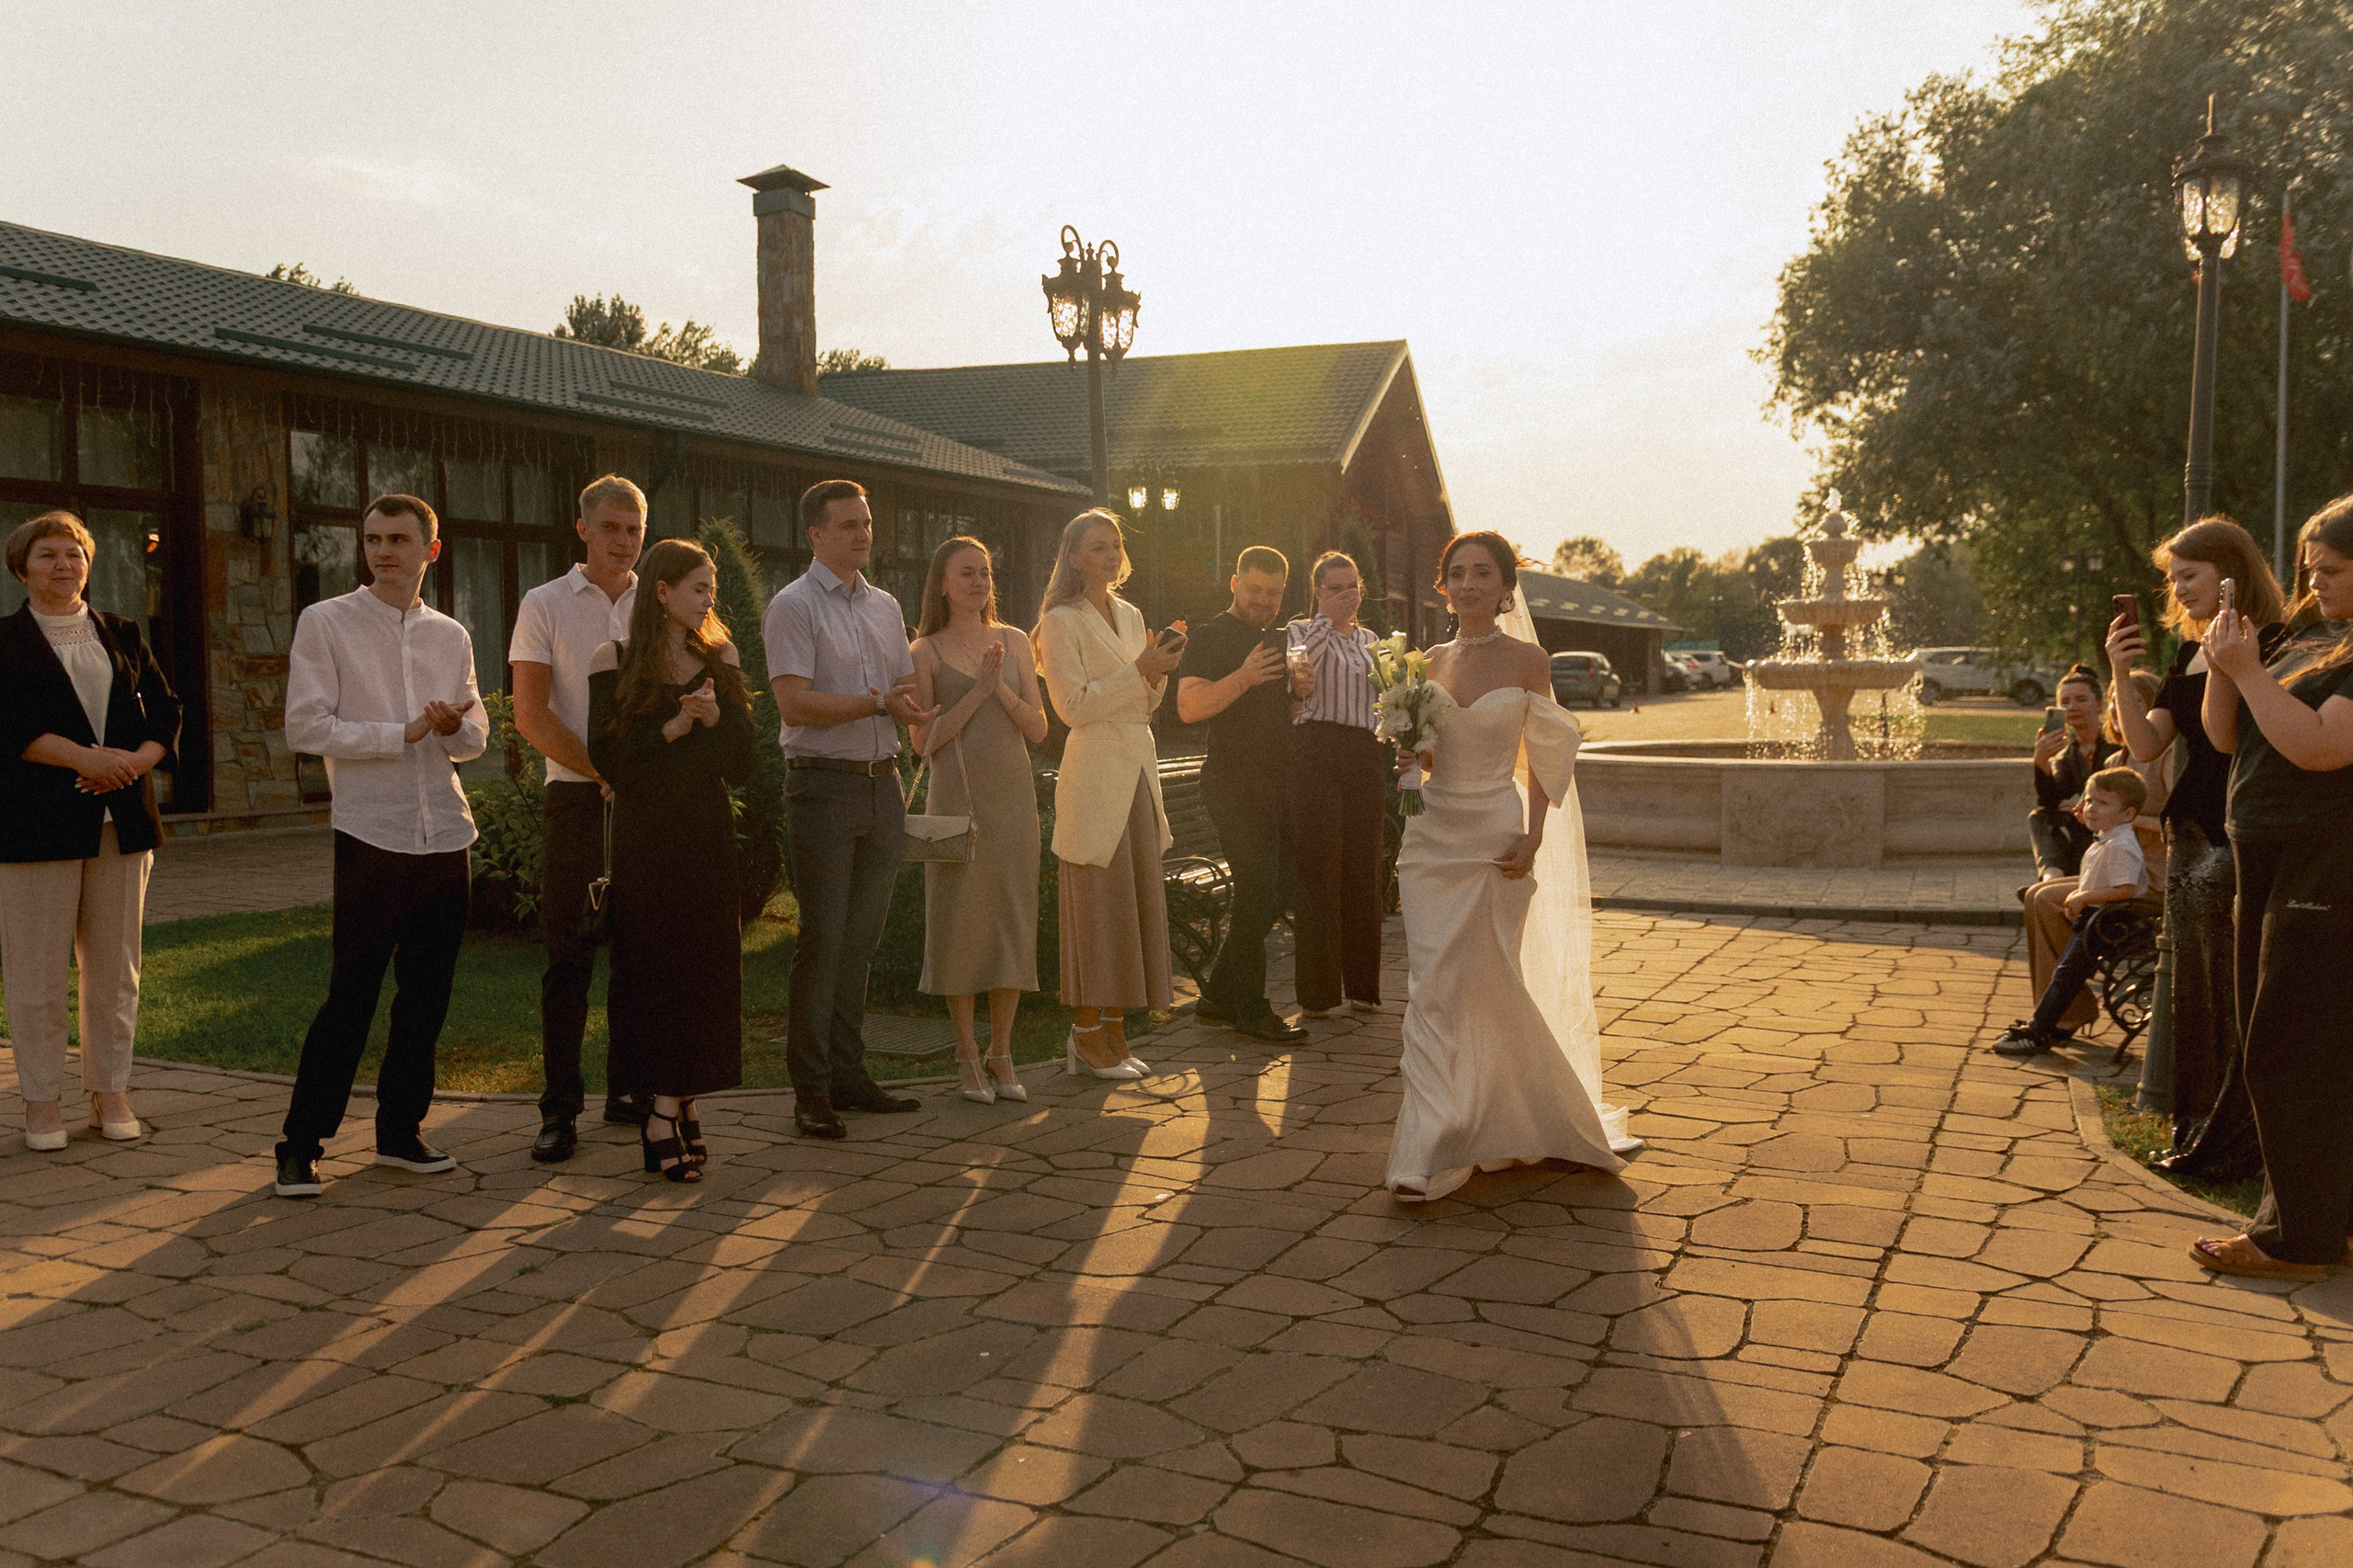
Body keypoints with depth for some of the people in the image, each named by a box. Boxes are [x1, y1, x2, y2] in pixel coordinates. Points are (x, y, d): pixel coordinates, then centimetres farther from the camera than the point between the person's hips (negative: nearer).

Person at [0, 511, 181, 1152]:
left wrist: (133, 761, -9)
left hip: (122, 819, 3)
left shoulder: (123, 636, 15)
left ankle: (110, 1092, 15)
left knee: (115, 967, 6)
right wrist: (85, 758, -18)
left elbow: (165, 713, 10)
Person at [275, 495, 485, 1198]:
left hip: (443, 836, 5)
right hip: (370, 835, -5)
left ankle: (400, 1129, 22)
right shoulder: (324, 623, 0)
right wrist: (404, 732, -12)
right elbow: (306, 727, -8)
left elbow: (476, 735, 15)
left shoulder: (451, 636, 13)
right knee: (350, 997, -4)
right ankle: (300, 1144, 7)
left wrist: (454, 727, -8)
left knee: (426, 996, 9)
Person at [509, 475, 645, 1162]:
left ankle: (630, 1091, 18)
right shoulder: (545, 605, 3)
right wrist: (603, 773, -10)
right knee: (569, 957, -2)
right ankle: (559, 1110, 4)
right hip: (578, 798, -3)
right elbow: (531, 714, -4)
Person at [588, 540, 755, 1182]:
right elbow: (608, 757, -7)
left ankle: (669, 1107, 9)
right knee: (651, 967, -3)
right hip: (644, 834, -3)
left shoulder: (719, 660, 10)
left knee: (705, 970, 1)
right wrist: (671, 730, -17)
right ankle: (671, 1110, 3)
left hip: (707, 833, 3)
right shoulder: (615, 661, 1)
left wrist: (714, 719, -13)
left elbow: (742, 763, 4)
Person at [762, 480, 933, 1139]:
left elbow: (909, 692, 16)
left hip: (882, 782, 6)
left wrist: (913, 707, -8)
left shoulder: (886, 607, 17)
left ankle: (848, 1073, 19)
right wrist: (879, 702, -17)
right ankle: (810, 1089, 1)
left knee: (862, 937, 10)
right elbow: (796, 703, -15)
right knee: (822, 937, -6)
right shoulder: (793, 606, -5)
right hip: (824, 786, -6)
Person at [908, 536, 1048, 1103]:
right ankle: (967, 1054, 12)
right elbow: (923, 739, -7)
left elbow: (1038, 729, 7)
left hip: (1013, 796, 3)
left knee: (1012, 919, 4)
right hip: (957, 798, -3)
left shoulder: (1013, 642, 11)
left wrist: (1003, 689, -9)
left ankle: (1001, 1052, 14)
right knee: (960, 920, 0)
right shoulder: (926, 651, 1)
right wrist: (977, 691, -13)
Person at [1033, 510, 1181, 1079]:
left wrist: (1159, 671, 1)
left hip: (1139, 769, 7)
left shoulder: (1131, 616, 17)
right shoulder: (1061, 622, -5)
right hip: (1094, 771, -7)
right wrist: (1139, 670, -14)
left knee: (1138, 900, 7)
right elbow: (1073, 705, -14)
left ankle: (1114, 1031, 15)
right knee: (1097, 902, -5)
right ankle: (1088, 1034, 4)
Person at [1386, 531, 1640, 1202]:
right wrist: (1413, 757, -4)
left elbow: (1544, 758, 1)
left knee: (1483, 989, 1)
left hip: (1495, 838, -3)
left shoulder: (1527, 660, -2)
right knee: (1431, 989, 0)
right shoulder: (1430, 662, 8)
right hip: (1432, 834, 3)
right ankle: (1435, 1150, 8)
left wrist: (1533, 839, -9)